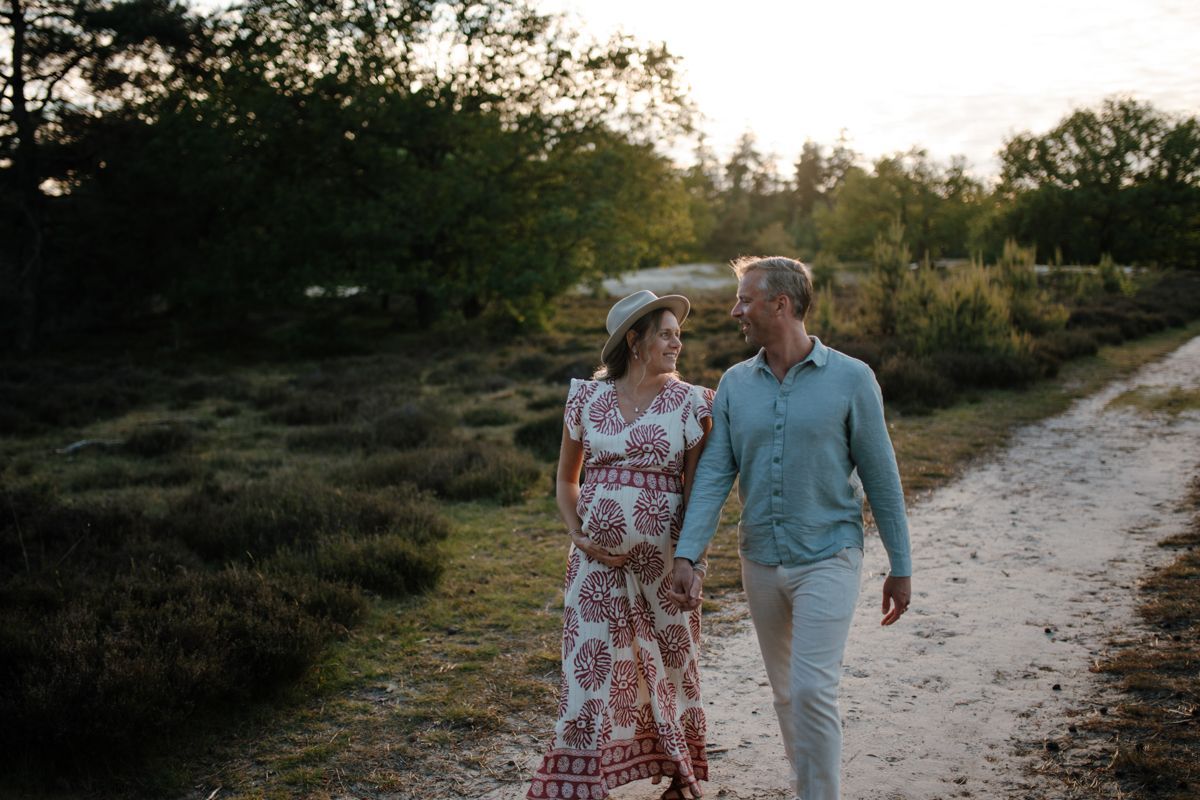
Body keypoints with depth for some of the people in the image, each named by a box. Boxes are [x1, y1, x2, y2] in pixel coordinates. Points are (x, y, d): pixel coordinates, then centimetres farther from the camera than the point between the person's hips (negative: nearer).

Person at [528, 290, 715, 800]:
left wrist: (691, 560, -8)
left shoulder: (690, 403, -2)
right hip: (596, 562, 1)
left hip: (663, 562, -1)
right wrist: (577, 534, -3)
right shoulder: (585, 398, 3)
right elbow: (567, 480, 13)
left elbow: (698, 490, 0)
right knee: (588, 671, 2)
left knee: (670, 669, 11)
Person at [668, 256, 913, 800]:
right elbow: (713, 476, -3)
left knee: (812, 690, -11)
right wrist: (686, 555, -14)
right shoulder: (735, 384, 2)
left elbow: (880, 475, -5)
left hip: (827, 558, -4)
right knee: (785, 692, 15)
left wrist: (900, 567, -3)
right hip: (760, 561, 5)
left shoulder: (850, 379, -8)